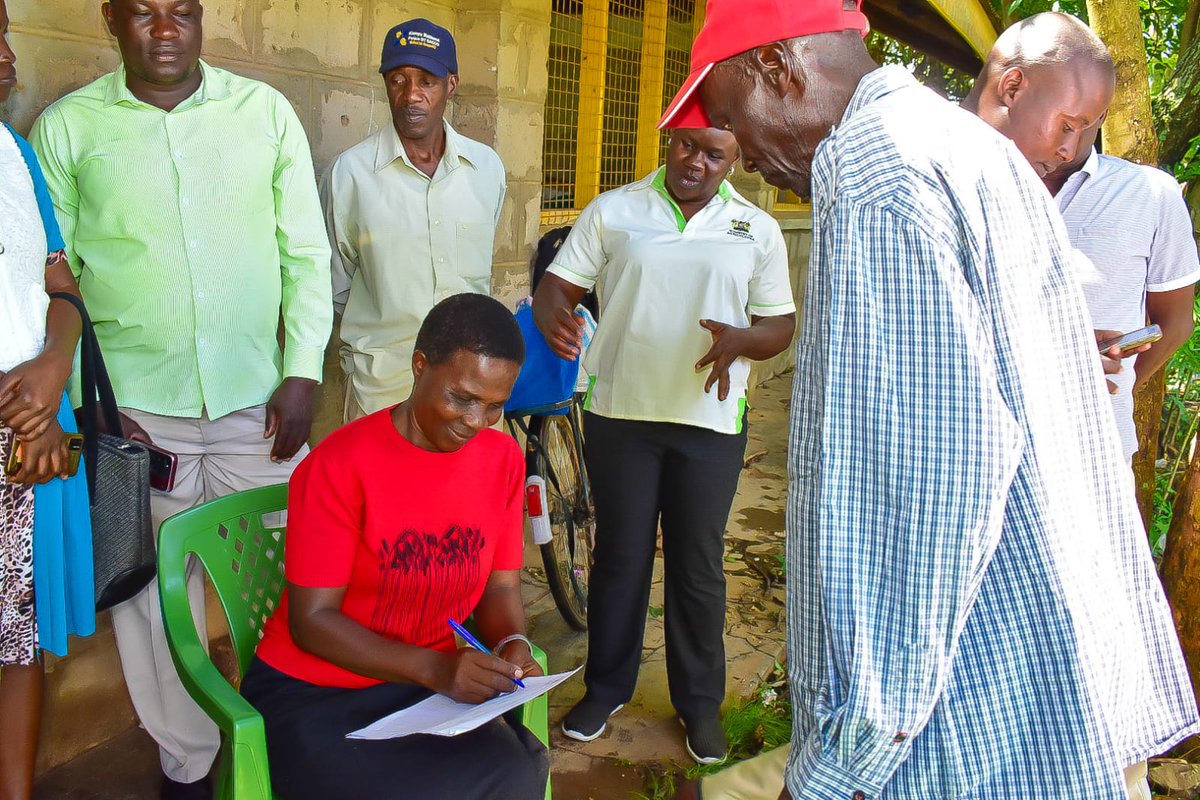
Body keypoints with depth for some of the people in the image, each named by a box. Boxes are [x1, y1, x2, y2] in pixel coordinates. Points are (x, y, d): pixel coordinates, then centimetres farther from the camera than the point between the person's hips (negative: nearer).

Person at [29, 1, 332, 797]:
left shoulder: (266, 111, 5)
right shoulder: (66, 126, 3)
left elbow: (306, 253, 5)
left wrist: (303, 373, -2)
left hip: (258, 400, 1)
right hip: (134, 409, 0)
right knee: (153, 588, 8)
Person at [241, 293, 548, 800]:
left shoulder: (502, 459, -2)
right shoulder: (340, 464, -16)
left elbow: (500, 585, 6)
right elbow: (312, 620, -15)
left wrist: (511, 642, -16)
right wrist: (433, 667, -26)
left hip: (431, 686, 4)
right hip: (313, 698, -3)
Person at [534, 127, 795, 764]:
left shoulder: (757, 230, 4)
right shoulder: (612, 211, 3)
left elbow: (781, 324, 7)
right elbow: (557, 285, -1)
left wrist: (739, 341, -16)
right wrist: (553, 317, -25)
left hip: (711, 422, 0)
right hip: (619, 414, 0)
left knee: (698, 566, 10)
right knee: (619, 556, 12)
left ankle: (700, 702, 29)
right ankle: (606, 687, 31)